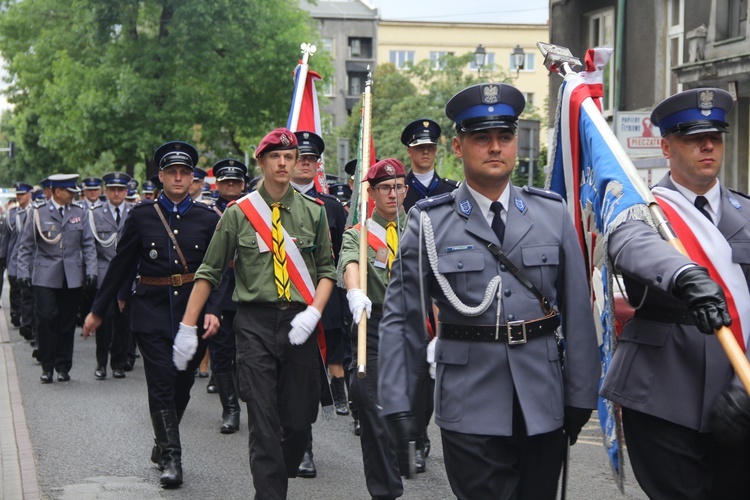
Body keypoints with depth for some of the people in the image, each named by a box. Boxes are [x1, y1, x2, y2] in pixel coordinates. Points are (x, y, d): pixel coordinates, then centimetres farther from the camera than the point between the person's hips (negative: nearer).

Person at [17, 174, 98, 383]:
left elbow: (88, 245, 10)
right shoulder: (38, 213, 2)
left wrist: (91, 271, 1)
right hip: (45, 277, -2)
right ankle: (47, 367, 4)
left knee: (67, 323, 4)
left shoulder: (79, 213, 9)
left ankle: (63, 367, 14)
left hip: (72, 278, 2)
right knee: (45, 320, -8)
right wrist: (23, 273, -3)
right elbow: (25, 246, 4)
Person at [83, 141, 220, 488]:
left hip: (192, 311, 2)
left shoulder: (208, 218, 4)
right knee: (161, 384, -9)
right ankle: (171, 458, -5)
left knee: (182, 384, 9)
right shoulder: (142, 215, 2)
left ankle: (162, 445, 30)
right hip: (152, 312, -1)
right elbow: (121, 265, 6)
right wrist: (98, 310, 8)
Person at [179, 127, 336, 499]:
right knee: (263, 422, -6)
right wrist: (187, 326, 2)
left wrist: (313, 312, -6)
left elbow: (327, 270, 11)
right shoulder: (238, 213, 3)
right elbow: (209, 272, 6)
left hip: (300, 322, 2)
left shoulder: (313, 212, 8)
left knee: (299, 419, 4)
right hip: (255, 324, -2)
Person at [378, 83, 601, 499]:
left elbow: (578, 310, 4)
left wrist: (581, 396, 2)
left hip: (544, 405, 3)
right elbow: (401, 318, -1)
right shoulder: (430, 223, -1)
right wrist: (398, 405, -6)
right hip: (470, 410, -2)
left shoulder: (554, 214, 4)